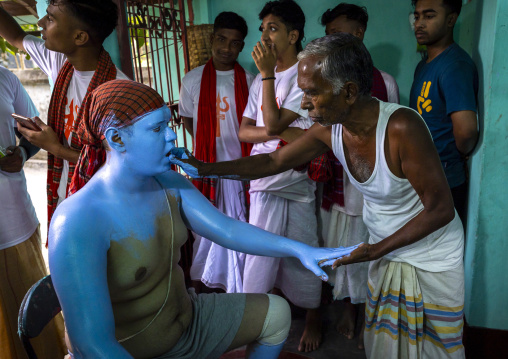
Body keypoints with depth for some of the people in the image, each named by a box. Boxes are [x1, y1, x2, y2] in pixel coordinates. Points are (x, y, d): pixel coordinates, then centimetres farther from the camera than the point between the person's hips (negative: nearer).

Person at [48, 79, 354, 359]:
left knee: (276, 312, 12)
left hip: (186, 320, 7)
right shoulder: (79, 223, -30)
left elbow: (226, 228, -8)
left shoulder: (168, 183, -7)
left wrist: (298, 249, -18)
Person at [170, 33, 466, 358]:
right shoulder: (330, 129, -14)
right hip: (385, 252, 5)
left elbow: (441, 209, -25)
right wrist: (204, 168, -5)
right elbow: (273, 162, -2)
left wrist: (376, 250, -24)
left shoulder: (401, 127, -32)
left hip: (432, 259, -4)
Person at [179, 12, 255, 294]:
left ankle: (238, 288, 26)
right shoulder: (193, 80, 2)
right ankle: (205, 281, 33)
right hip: (206, 168, 0)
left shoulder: (249, 82, 0)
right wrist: (209, 144, 3)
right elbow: (187, 119, 12)